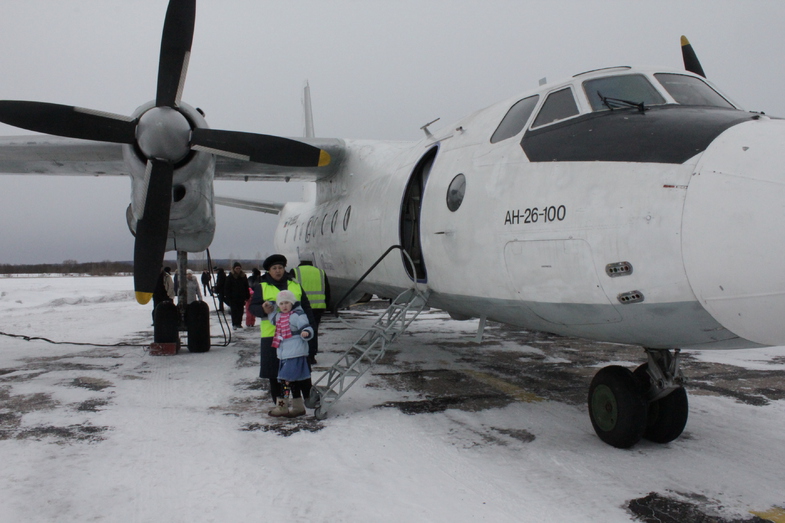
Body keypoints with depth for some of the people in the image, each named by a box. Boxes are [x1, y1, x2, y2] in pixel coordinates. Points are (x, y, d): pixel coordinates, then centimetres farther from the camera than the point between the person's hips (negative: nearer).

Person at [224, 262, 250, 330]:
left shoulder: (243, 276, 5)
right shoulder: (230, 277, -4)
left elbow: (246, 287, 10)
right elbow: (227, 288, -4)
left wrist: (247, 296, 5)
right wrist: (227, 297, -11)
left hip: (241, 297, 3)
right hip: (233, 297, -3)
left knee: (240, 310, 6)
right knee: (234, 311, -1)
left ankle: (239, 323, 16)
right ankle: (234, 324, 3)